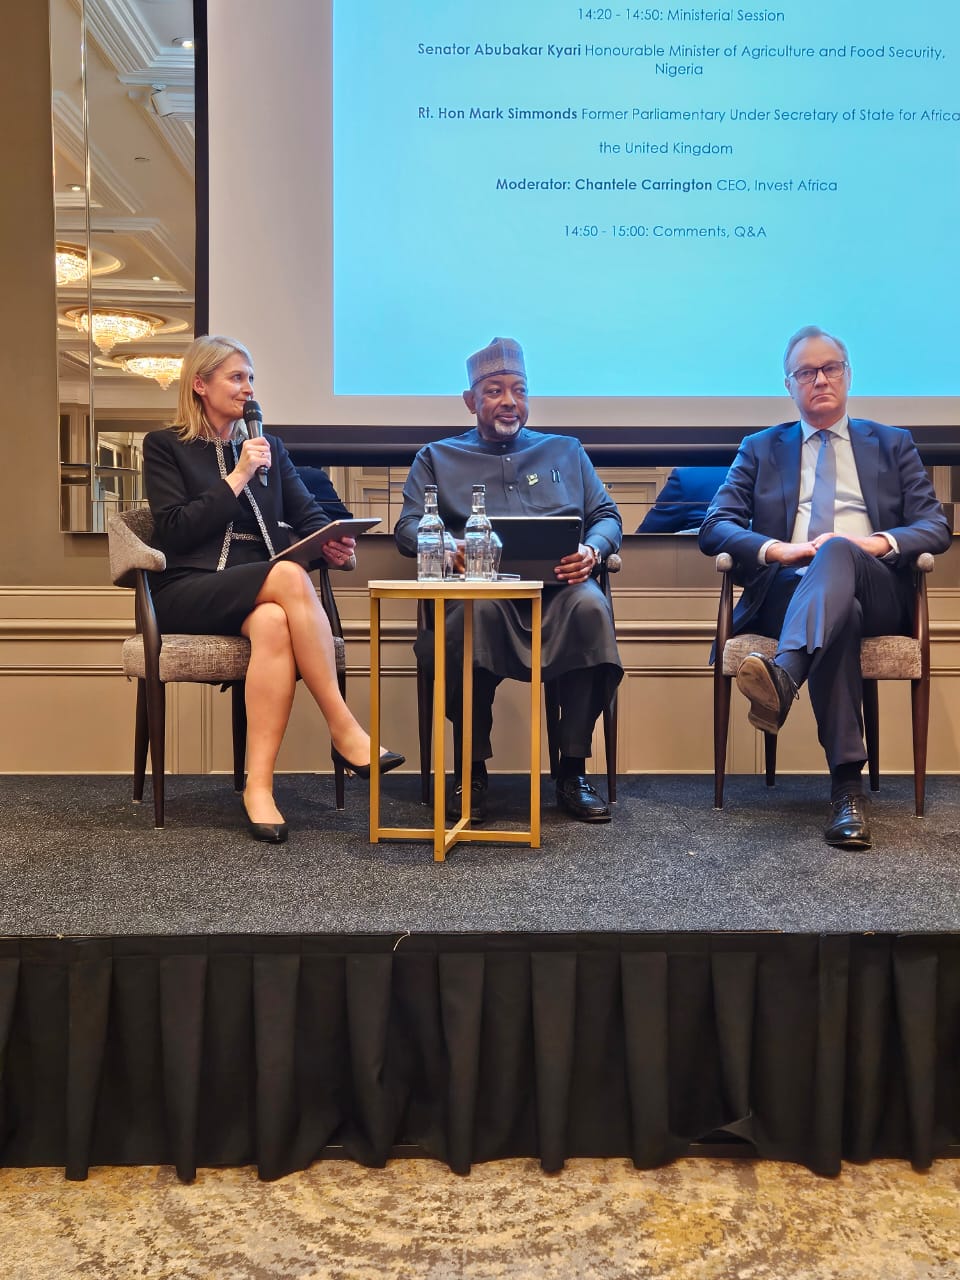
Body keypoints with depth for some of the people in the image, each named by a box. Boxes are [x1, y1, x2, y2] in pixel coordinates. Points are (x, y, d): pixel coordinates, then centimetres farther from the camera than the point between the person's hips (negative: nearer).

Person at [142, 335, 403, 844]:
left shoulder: (270, 448, 23)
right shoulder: (164, 447, 10)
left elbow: (308, 514, 12)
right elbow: (175, 531, -4)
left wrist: (332, 540, -11)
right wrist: (238, 476, -7)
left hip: (259, 594, 3)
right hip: (188, 592, -3)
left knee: (273, 622, -37)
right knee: (289, 575, -35)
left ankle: (259, 787, -39)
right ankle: (344, 731, -32)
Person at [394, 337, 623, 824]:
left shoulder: (565, 451, 29)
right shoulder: (438, 457, 24)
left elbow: (606, 515, 19)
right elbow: (408, 526, 9)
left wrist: (592, 550, -6)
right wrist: (450, 550, -14)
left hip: (557, 584, 2)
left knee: (590, 605, -35)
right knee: (477, 610, -39)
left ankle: (572, 771, -24)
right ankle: (472, 770, -24)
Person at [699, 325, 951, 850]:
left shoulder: (894, 445, 23)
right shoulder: (760, 449, 22)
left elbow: (936, 527, 11)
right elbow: (715, 527, 8)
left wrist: (875, 543, -11)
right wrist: (778, 549, -13)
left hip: (876, 591, 0)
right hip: (785, 591, 0)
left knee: (837, 552, -36)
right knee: (840, 611, -37)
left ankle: (783, 676, -60)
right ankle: (847, 783, -42)